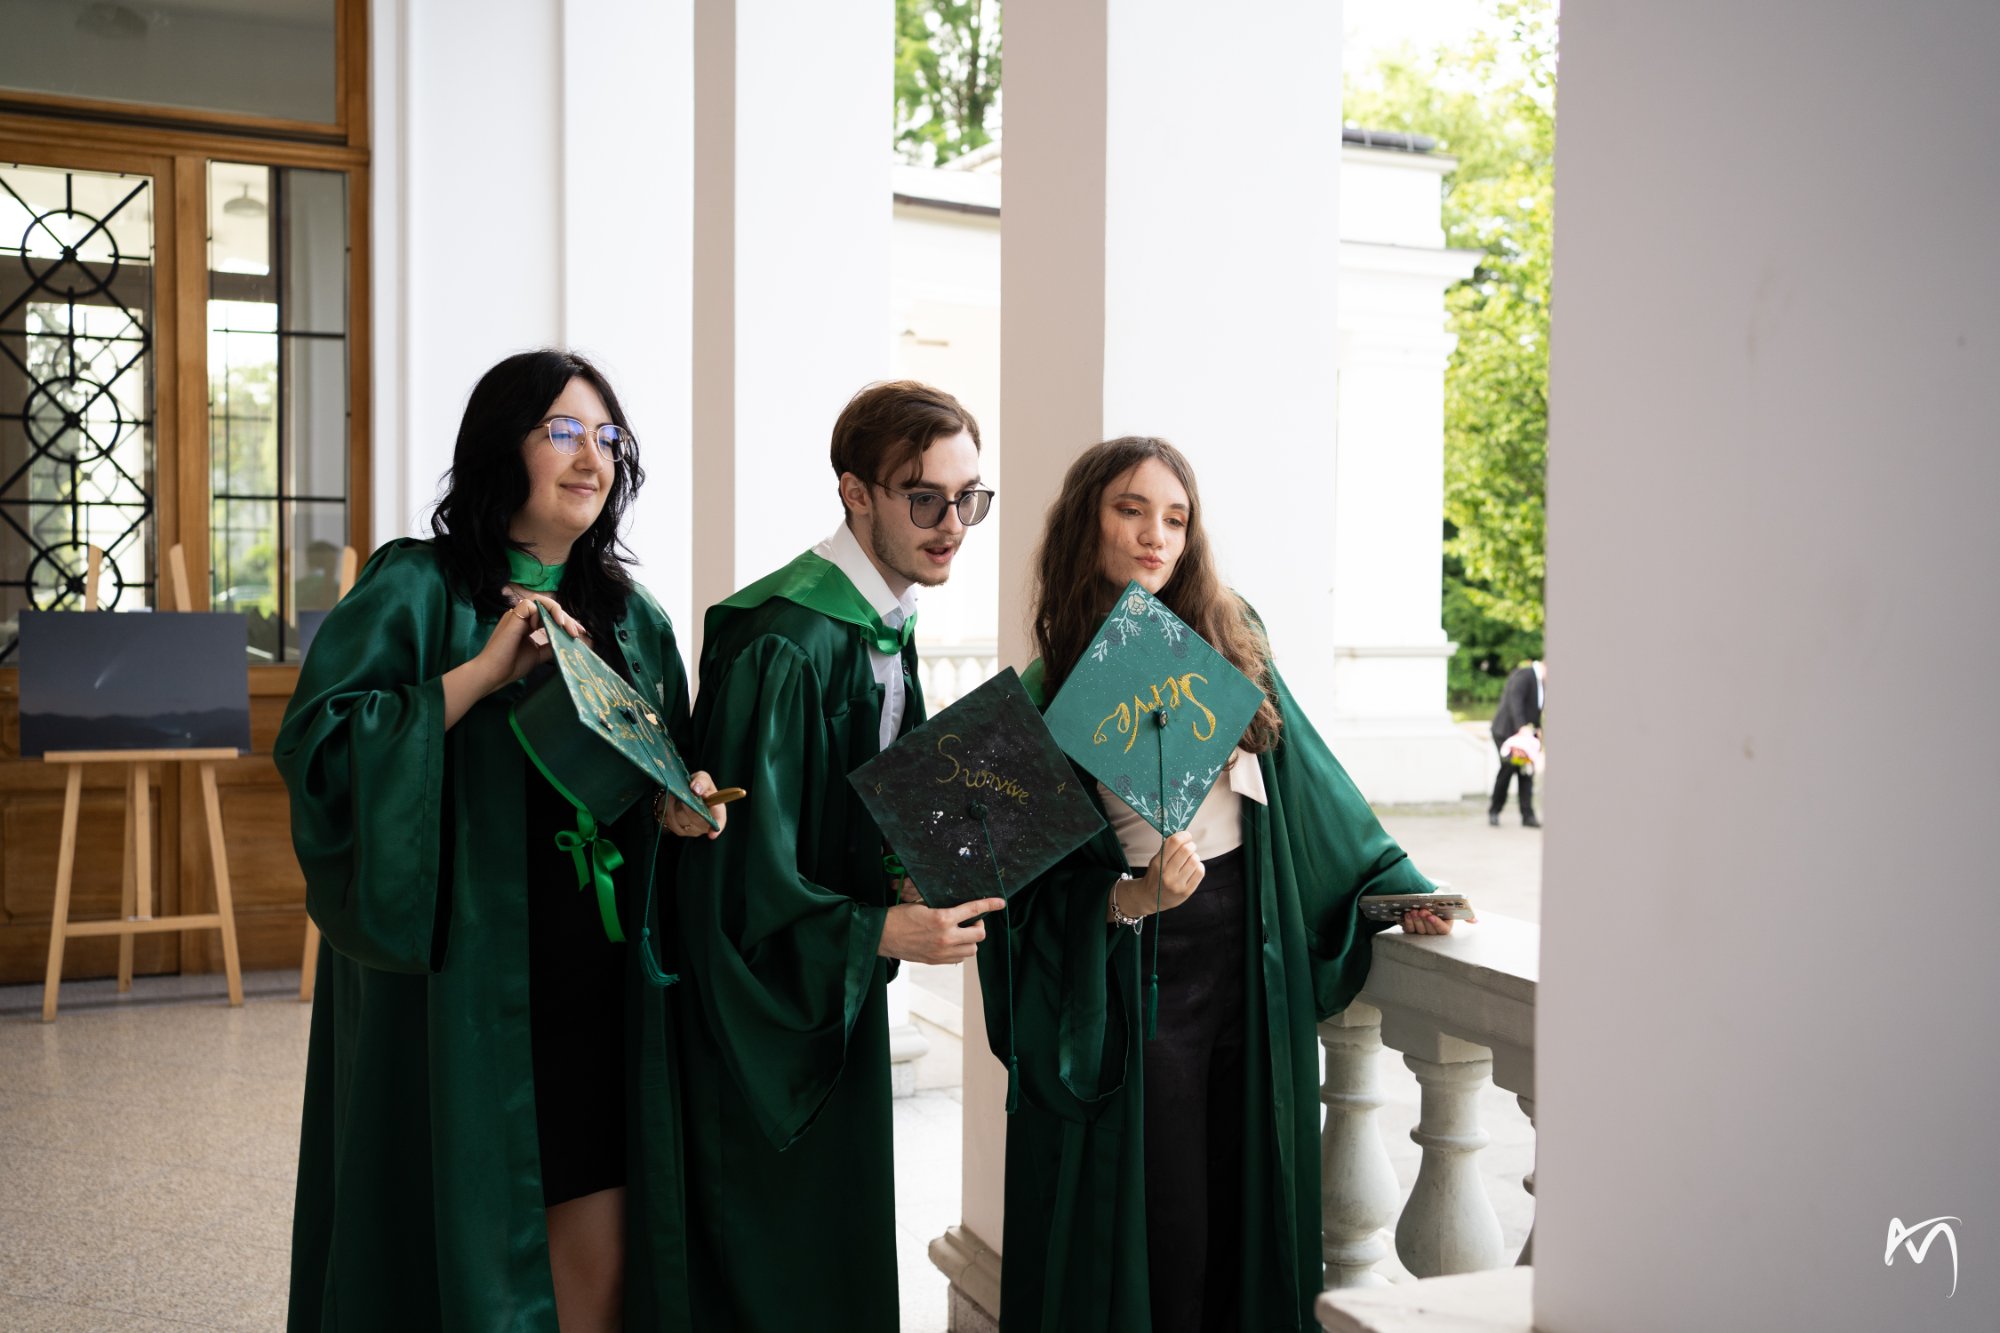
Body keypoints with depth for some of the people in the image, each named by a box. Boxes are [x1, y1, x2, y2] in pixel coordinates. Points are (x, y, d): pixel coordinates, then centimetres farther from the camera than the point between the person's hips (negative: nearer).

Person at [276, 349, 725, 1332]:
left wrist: (680, 805, -4)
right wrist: (484, 671, -19)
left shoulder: (634, 617, 11)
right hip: (459, 986, -4)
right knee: (465, 1249, 6)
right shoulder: (416, 589, -4)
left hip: (598, 992, 4)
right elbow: (315, 745, -16)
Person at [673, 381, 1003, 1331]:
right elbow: (737, 865, -24)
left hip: (842, 998, 9)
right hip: (769, 1011, -8)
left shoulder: (886, 624, 6)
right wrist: (879, 933, -29)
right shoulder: (782, 645, -23)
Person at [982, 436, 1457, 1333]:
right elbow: (1040, 884, -6)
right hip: (1134, 973, -3)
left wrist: (1390, 883, 11)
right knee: (1158, 1229, 4)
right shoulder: (1048, 693, -5)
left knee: (1251, 1196, 11)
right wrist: (1128, 900, -22)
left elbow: (1309, 778, 13)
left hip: (1253, 954, 4)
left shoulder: (1231, 640, 5)